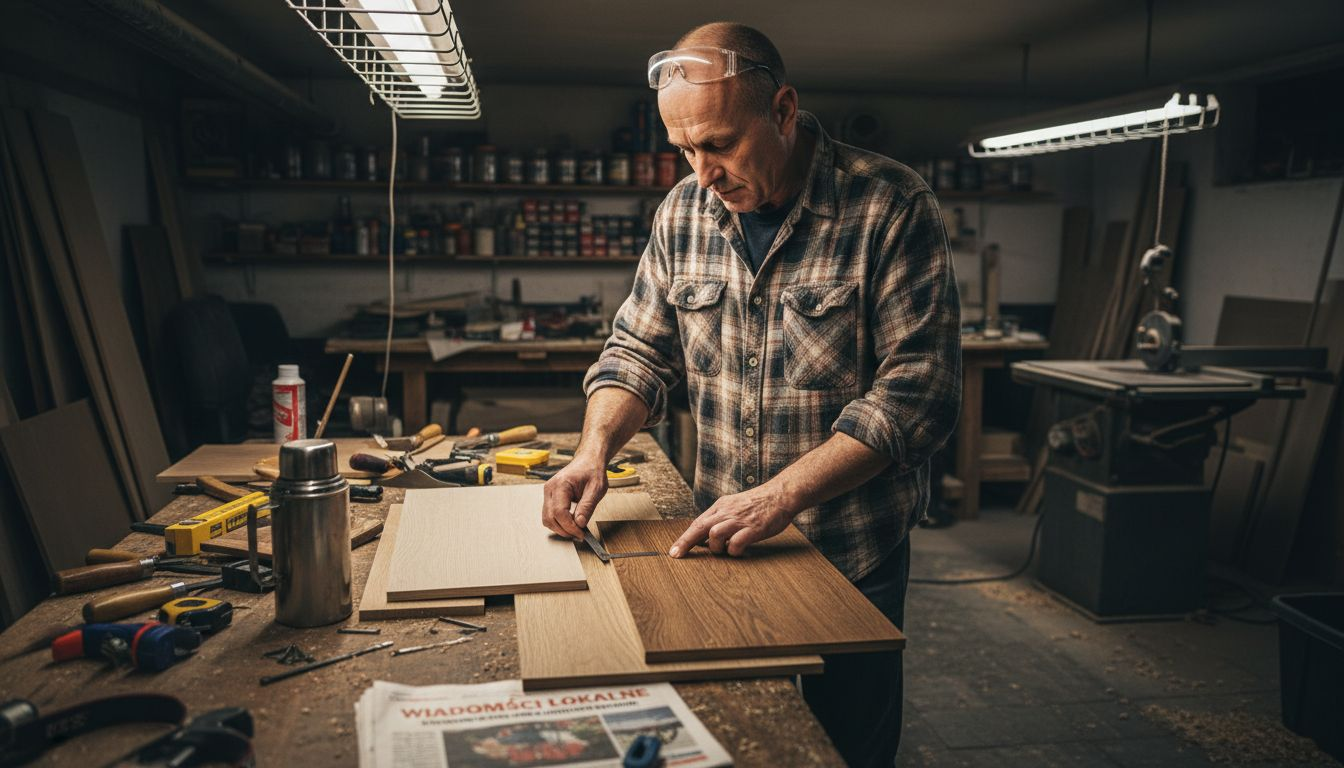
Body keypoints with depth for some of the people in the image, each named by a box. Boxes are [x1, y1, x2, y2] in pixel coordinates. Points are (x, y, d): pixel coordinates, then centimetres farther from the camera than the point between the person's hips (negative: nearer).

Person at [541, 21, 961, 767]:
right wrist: (595, 446, -14)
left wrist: (783, 494, -27)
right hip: (720, 543, 4)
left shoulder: (891, 207, -16)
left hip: (853, 556, -3)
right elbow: (639, 349, 5)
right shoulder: (683, 211, -1)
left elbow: (918, 387, -20)